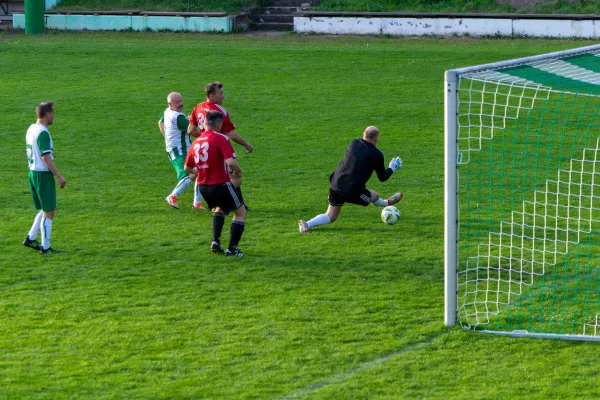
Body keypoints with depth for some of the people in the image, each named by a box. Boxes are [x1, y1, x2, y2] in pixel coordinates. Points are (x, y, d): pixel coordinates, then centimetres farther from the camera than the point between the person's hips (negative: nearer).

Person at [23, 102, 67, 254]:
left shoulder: (31, 129, 11)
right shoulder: (43, 133, -18)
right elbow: (46, 157, -22)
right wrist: (59, 176, -19)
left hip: (32, 173, 9)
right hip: (43, 174, -9)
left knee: (46, 209, 20)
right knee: (48, 211, -1)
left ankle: (31, 238, 20)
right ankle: (45, 247, 2)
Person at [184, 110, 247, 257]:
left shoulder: (196, 142, 6)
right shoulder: (221, 139, -14)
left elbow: (187, 167, 17)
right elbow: (231, 162, -25)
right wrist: (238, 172, -4)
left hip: (202, 186, 7)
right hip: (220, 184, -7)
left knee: (219, 208, 34)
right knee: (240, 212, 12)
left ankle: (215, 242, 21)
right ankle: (232, 248, 7)